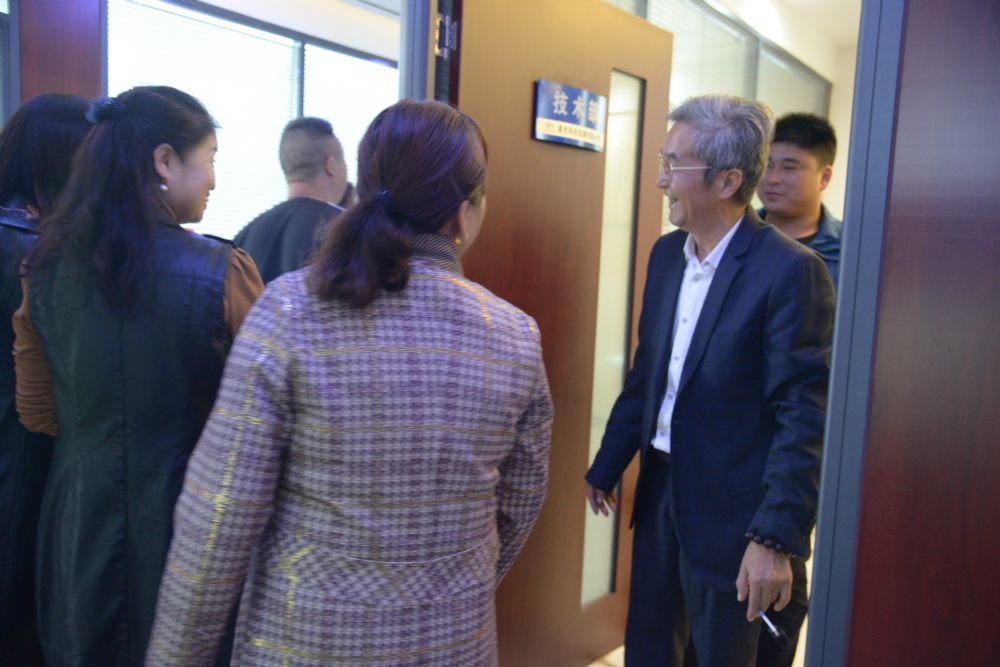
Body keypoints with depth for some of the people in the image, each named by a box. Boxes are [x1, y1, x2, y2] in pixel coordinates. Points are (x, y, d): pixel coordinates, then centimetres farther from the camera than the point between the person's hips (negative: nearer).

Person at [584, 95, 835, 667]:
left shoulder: (791, 270, -18)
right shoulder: (667, 253, 4)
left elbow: (804, 415, -18)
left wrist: (776, 537, -21)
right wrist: (606, 467, 15)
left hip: (730, 511, -6)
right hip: (660, 492, 6)